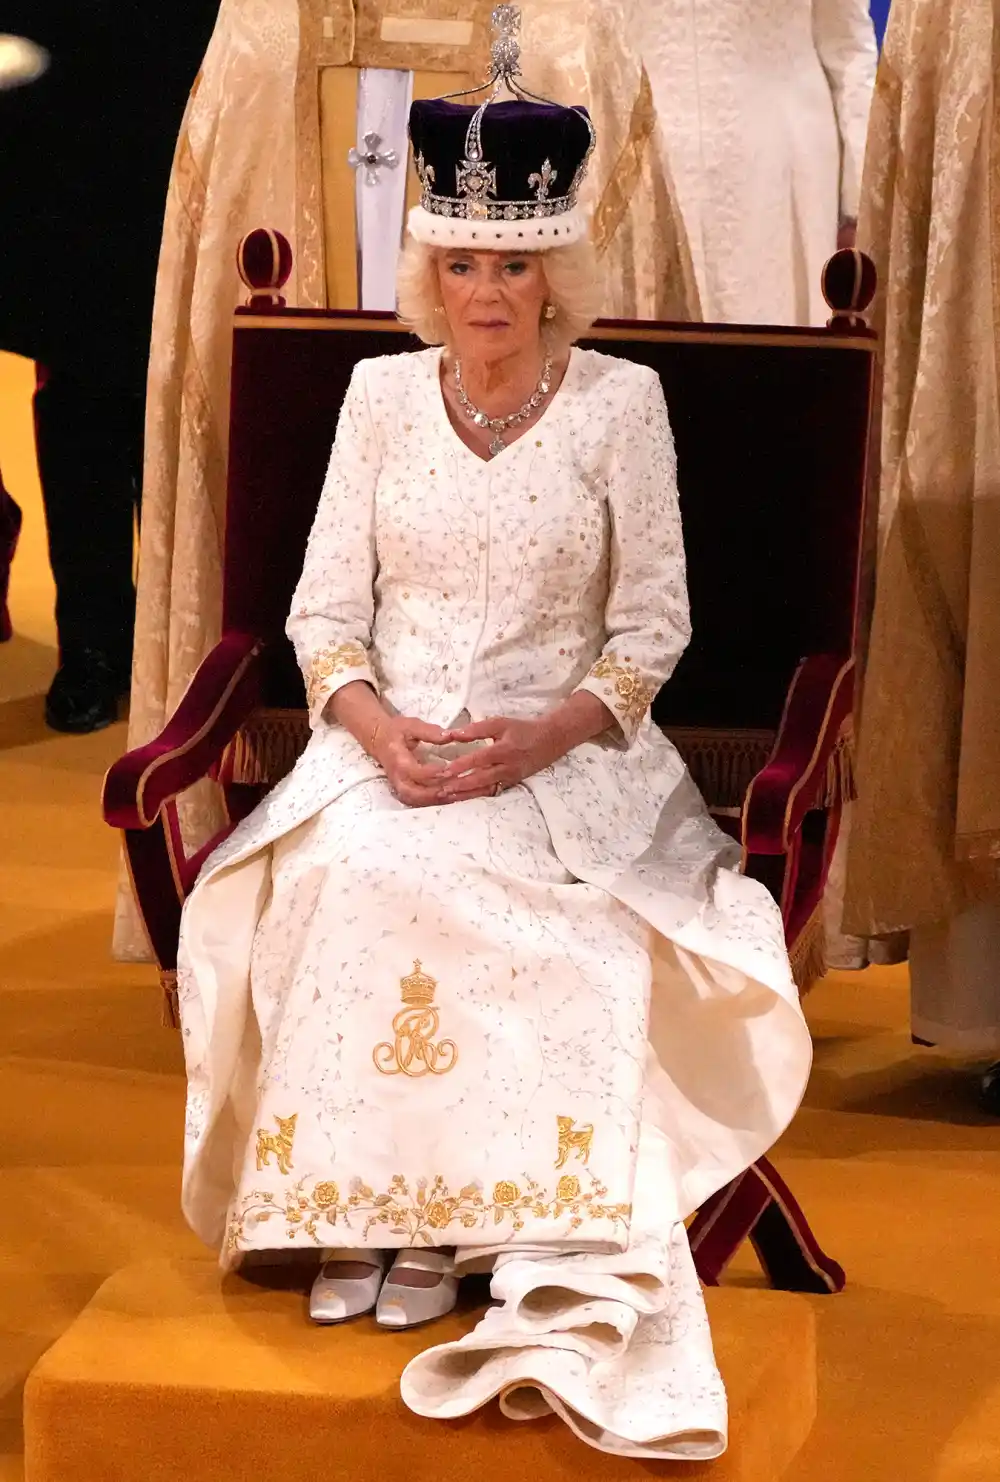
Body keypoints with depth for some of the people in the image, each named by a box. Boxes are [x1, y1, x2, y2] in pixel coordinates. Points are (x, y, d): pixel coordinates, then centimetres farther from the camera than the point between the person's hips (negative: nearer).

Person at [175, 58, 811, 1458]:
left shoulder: (621, 401, 0)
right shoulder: (381, 394, 7)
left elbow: (652, 626, 0)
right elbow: (324, 611, 6)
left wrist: (541, 739, -16)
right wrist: (375, 725, -15)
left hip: (557, 751, -2)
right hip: (386, 740, 2)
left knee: (500, 906, -33)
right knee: (343, 877, -31)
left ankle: (451, 1217, -26)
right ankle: (351, 1204, -23)